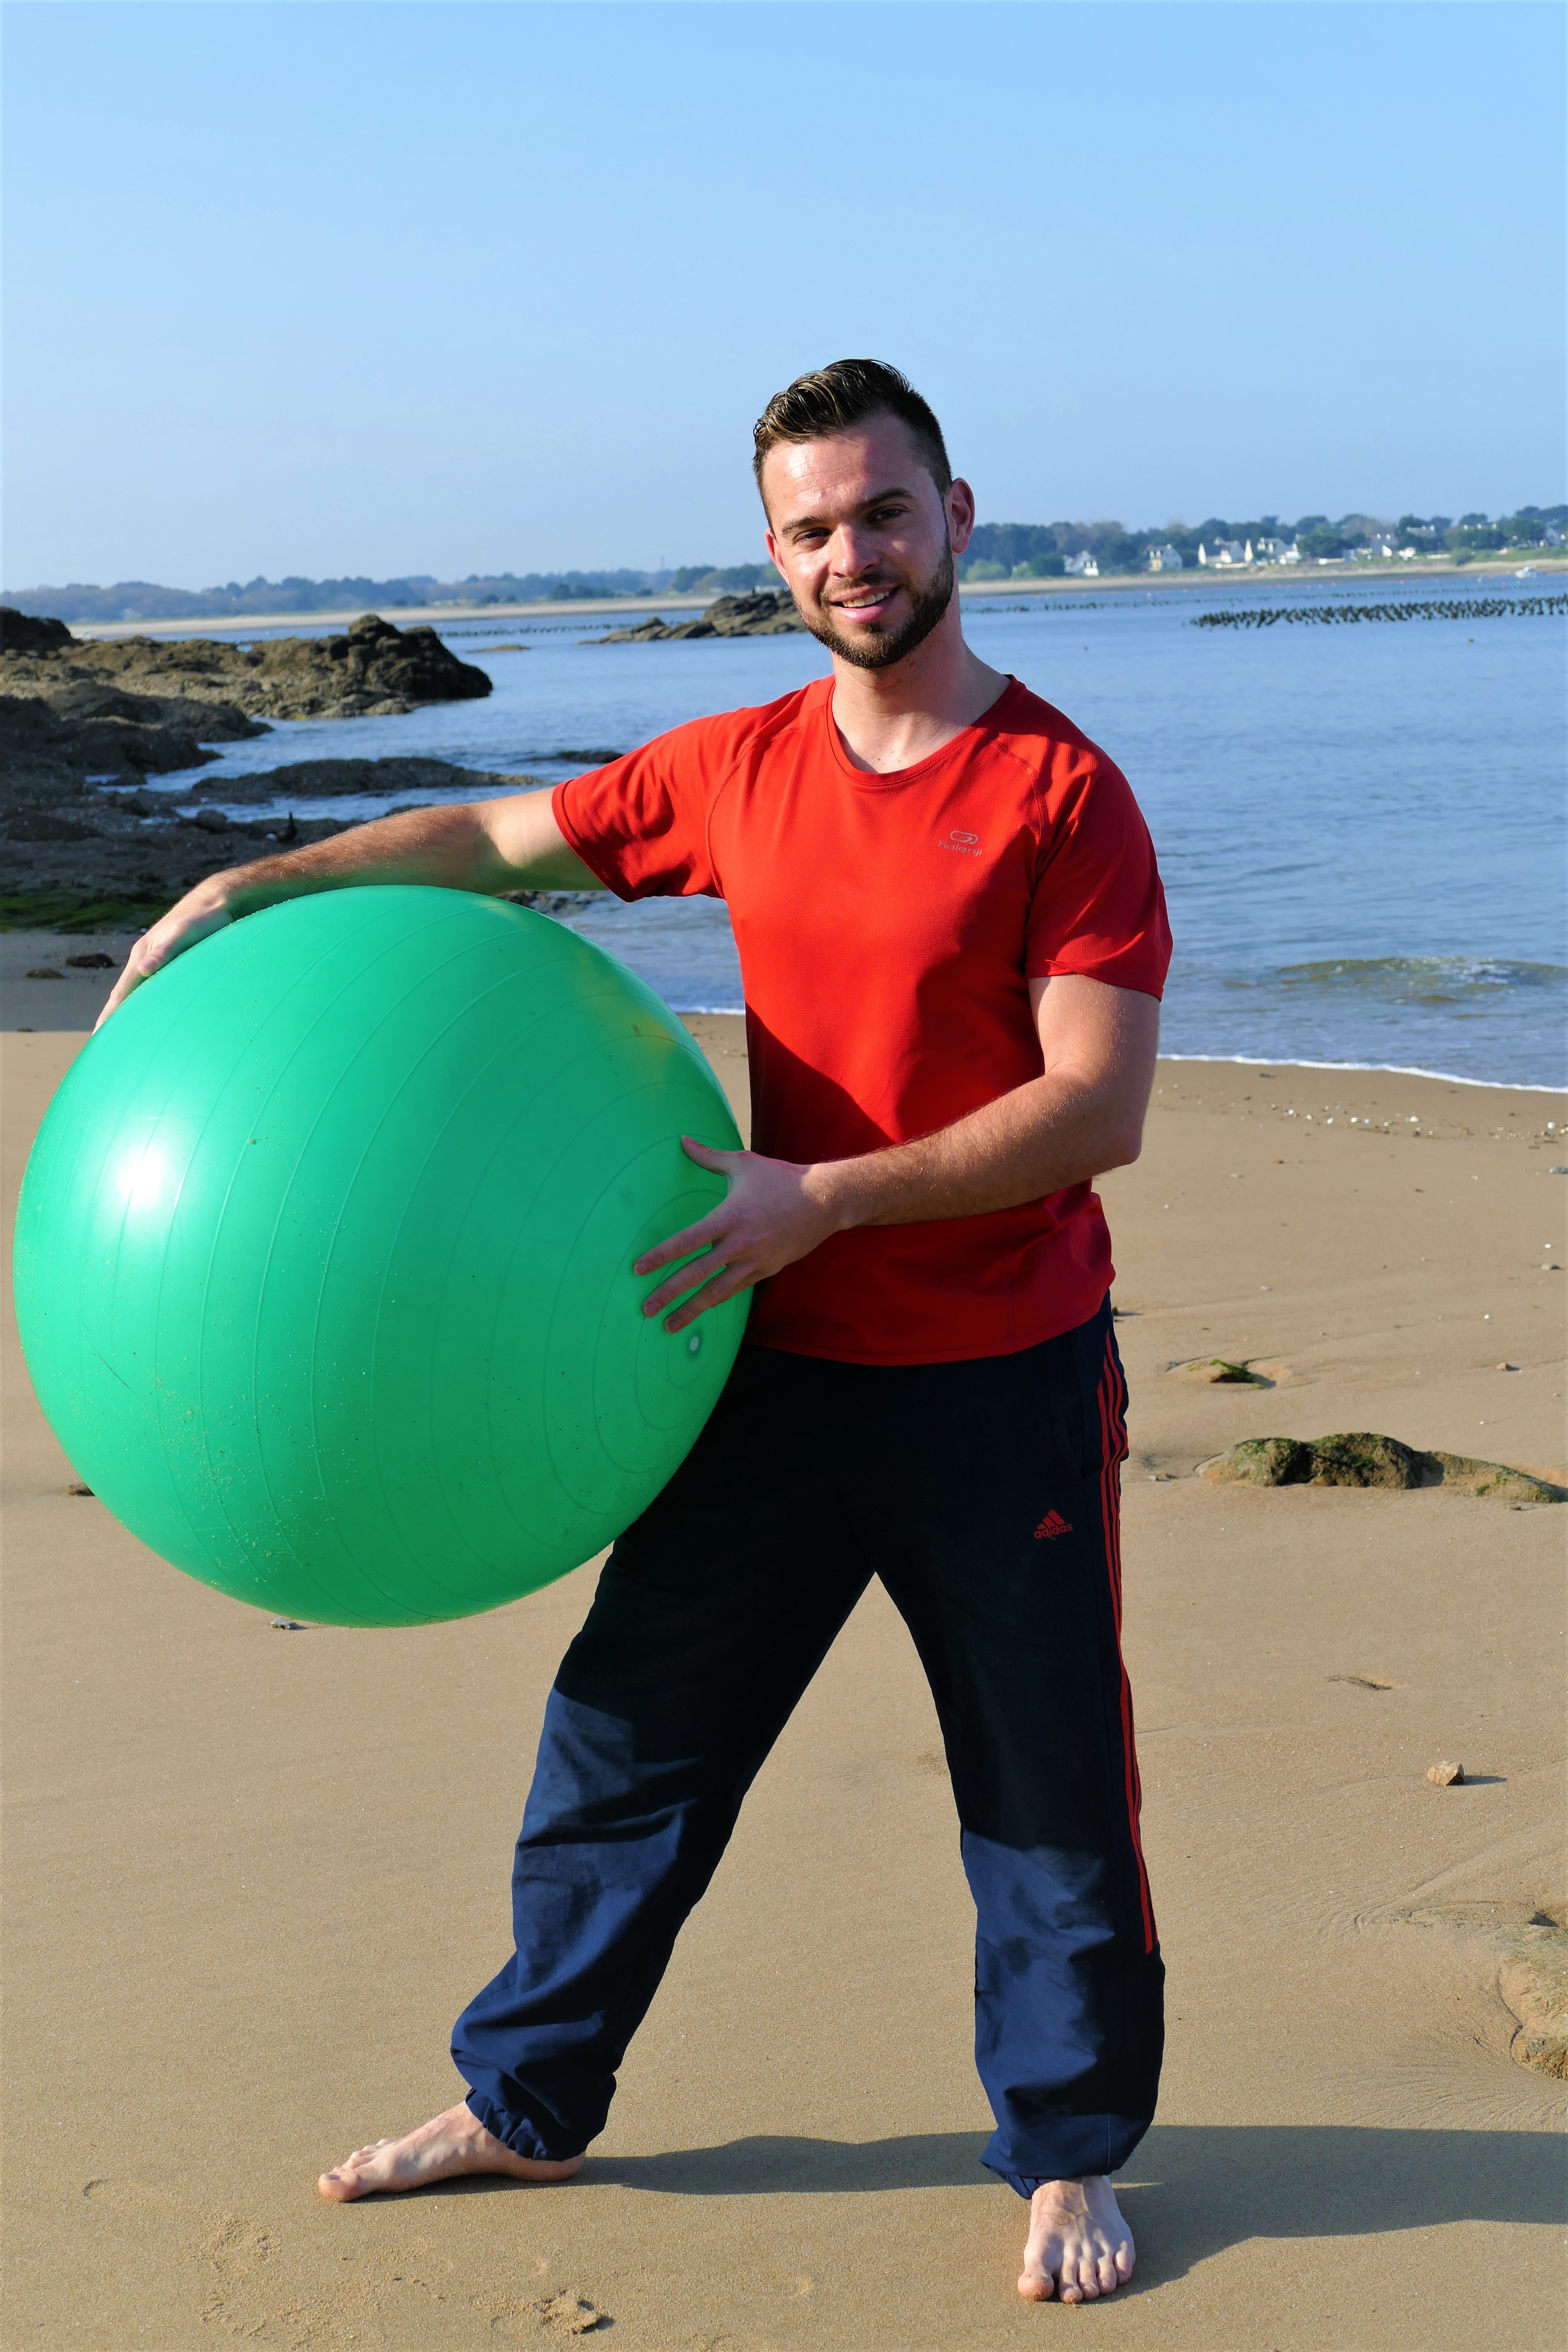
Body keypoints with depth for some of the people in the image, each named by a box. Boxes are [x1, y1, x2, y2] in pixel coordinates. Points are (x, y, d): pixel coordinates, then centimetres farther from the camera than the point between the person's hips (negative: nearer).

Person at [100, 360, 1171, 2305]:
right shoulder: (739, 770, 4)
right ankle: (525, 2103, 32)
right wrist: (253, 887, 9)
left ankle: (1070, 2156, 30)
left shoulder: (1059, 793, -11)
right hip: (779, 1367, 5)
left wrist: (827, 1198, -23)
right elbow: (500, 840, 17)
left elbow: (1100, 1106, -17)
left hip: (1001, 1390, -4)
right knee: (625, 1736, 13)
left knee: (1048, 1794, 9)